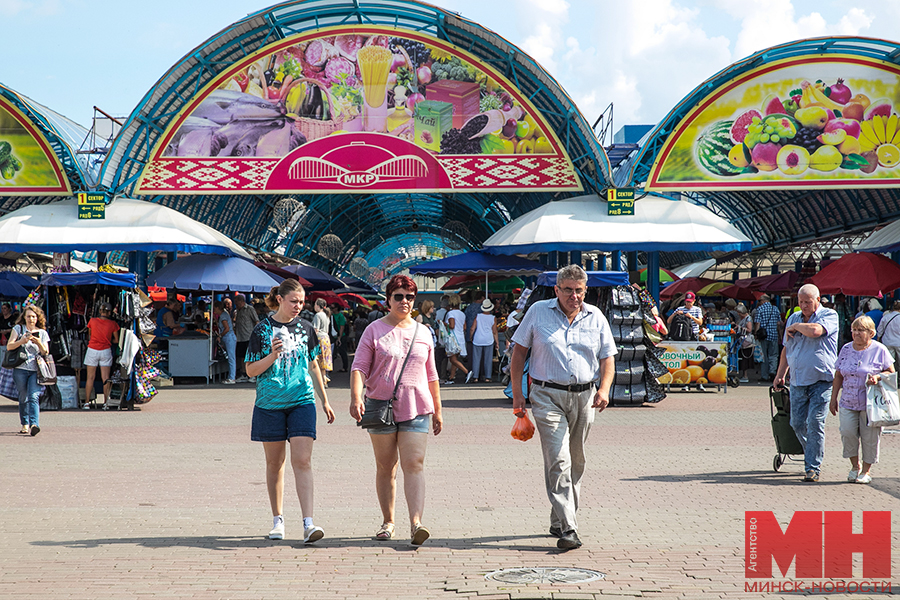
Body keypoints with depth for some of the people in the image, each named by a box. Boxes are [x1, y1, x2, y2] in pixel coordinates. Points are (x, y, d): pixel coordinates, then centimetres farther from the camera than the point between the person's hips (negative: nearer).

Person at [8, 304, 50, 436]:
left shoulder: (42, 333, 12)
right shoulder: (19, 329, 9)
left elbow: (46, 353, 6)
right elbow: (9, 346, 0)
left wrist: (39, 343, -14)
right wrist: (21, 341, -18)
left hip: (36, 370, 0)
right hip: (20, 369, 0)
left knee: (34, 396, -16)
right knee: (23, 398, 3)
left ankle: (34, 424, -29)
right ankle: (25, 424, 16)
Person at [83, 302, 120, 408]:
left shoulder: (92, 321, -3)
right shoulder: (113, 324, -5)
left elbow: (89, 336, 9)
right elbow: (116, 340, 3)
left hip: (92, 351, 0)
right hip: (106, 351, 0)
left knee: (90, 377, 5)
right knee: (105, 378, 5)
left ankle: (87, 403, 5)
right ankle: (106, 402, 5)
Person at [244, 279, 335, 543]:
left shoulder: (305, 328, 8)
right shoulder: (263, 329, -1)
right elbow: (251, 370, 0)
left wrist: (324, 401, 21)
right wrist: (273, 356, -17)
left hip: (302, 401, 1)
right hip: (270, 403, -1)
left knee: (303, 461, -11)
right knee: (275, 463, 9)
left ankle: (308, 523, -16)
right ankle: (278, 520, 22)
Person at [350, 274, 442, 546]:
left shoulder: (422, 333, 13)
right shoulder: (374, 330, 3)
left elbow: (431, 375, 19)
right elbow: (359, 367, -3)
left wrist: (437, 410, 19)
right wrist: (356, 398, -19)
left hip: (416, 409, 1)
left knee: (414, 464, -12)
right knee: (385, 467, 7)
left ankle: (416, 523, -21)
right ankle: (387, 522, 19)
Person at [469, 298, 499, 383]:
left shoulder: (477, 316, -2)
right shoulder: (493, 318, -3)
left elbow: (472, 329, -2)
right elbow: (494, 332, 0)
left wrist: (470, 337, 14)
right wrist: (497, 343, 8)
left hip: (477, 340, 0)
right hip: (489, 341, 0)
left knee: (476, 358, 5)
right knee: (488, 359, 5)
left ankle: (475, 377, 5)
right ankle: (487, 377, 5)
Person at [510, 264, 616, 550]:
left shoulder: (596, 318, 8)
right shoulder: (538, 312, 1)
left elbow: (608, 358, 10)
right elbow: (519, 352, 5)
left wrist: (604, 389, -9)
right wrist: (517, 394, 0)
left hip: (584, 397, 4)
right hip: (548, 395, -3)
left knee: (575, 463, 11)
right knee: (558, 461, -14)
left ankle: (560, 521, 25)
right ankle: (567, 529, -17)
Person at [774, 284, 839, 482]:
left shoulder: (829, 316, -3)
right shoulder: (793, 318, 15)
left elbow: (815, 330, -24)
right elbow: (786, 349, 23)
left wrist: (794, 327, -6)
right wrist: (780, 375, 20)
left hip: (820, 381, -6)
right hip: (798, 382, 6)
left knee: (815, 424, -9)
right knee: (797, 424, 6)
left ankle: (813, 467, -6)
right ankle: (812, 454, 28)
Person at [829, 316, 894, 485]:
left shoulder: (879, 350, -2)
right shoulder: (846, 349, 9)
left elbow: (891, 372, 3)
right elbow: (838, 375, 15)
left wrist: (878, 377, -17)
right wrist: (834, 398, 12)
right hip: (848, 402, 3)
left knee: (869, 436, 0)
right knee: (848, 432, -11)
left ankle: (866, 471, 17)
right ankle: (855, 466, 10)